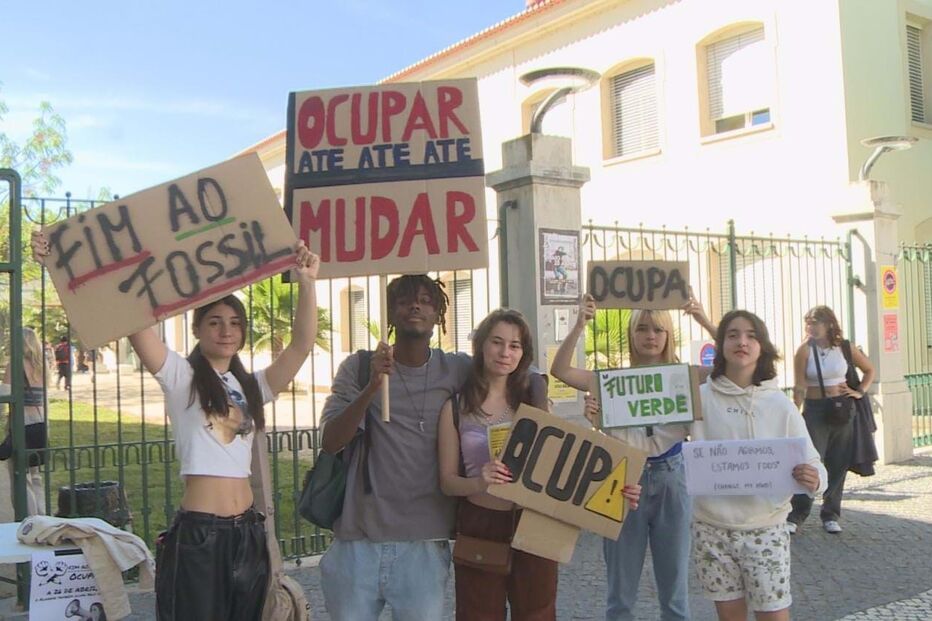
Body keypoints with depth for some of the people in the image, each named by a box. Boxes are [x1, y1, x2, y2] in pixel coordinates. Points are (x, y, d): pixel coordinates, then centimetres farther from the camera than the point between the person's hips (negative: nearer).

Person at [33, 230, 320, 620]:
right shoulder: (180, 377, -1)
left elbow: (302, 345, 0)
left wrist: (306, 283, -13)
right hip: (198, 531, -5)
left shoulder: (251, 387, 12)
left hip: (246, 529, 5)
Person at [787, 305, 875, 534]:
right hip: (814, 410, -3)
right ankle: (796, 515, 1)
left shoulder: (845, 348, 0)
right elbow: (800, 387, -9)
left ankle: (830, 515, 19)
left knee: (838, 464, 7)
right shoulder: (804, 350, -7)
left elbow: (869, 370, 16)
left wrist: (860, 392, 3)